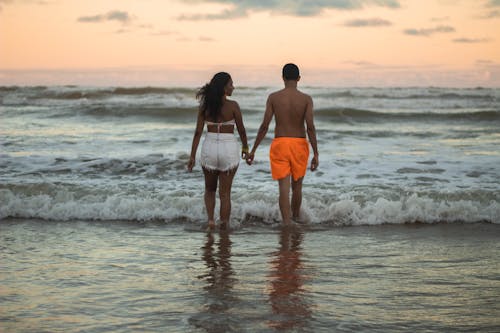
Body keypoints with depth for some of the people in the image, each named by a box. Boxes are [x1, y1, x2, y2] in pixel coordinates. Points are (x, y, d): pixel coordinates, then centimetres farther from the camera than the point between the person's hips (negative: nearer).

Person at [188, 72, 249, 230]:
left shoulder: (205, 106, -1)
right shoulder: (232, 106, -9)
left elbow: (198, 132, -2)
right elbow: (241, 130, 0)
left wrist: (192, 156, 1)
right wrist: (245, 147, 17)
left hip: (209, 148, 3)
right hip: (229, 149, -3)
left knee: (210, 189, 21)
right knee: (225, 193, 6)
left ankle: (210, 219, 5)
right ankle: (224, 227, 7)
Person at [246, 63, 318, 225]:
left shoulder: (273, 97, -3)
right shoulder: (306, 99, -4)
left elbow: (264, 125, -5)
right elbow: (310, 127, -12)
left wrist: (253, 150, 1)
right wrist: (315, 154, -9)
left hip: (279, 144, -1)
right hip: (299, 145, 1)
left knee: (284, 187, -4)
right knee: (297, 186, 18)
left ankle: (287, 224, -15)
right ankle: (296, 220, 33)